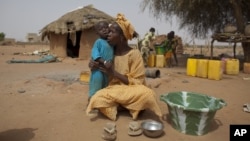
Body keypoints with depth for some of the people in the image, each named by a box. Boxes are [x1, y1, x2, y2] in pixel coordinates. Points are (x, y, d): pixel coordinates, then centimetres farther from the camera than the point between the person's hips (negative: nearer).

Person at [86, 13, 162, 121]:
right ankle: (120, 105, -2)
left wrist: (114, 73, -21)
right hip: (113, 90, 2)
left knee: (147, 94, -34)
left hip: (130, 92, -2)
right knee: (96, 100, -28)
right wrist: (95, 66, -12)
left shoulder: (134, 54, -12)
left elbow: (136, 82, -14)